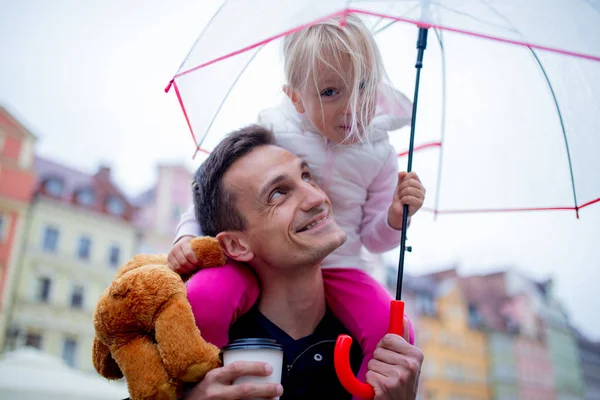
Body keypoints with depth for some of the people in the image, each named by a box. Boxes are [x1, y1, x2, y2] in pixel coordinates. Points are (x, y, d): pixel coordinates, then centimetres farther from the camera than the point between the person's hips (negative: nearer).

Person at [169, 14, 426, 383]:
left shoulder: (378, 153, -2)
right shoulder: (272, 131, -8)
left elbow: (372, 239, 6)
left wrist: (395, 218, -16)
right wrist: (188, 235, -11)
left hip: (337, 266, 2)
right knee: (203, 301, -29)